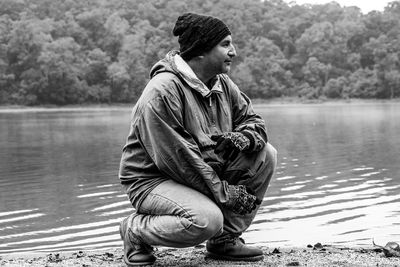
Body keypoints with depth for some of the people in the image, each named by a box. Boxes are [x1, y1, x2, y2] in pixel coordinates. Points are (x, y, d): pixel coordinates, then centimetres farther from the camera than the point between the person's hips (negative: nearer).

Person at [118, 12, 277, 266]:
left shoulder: (223, 84, 5)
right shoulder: (162, 92, -22)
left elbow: (254, 121, 10)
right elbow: (176, 158, -25)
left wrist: (241, 137, -17)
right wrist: (224, 192, -21)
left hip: (206, 170, 8)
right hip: (154, 179, -8)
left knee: (265, 154, -7)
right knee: (207, 219, -35)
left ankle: (226, 239, 1)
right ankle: (136, 229, -4)